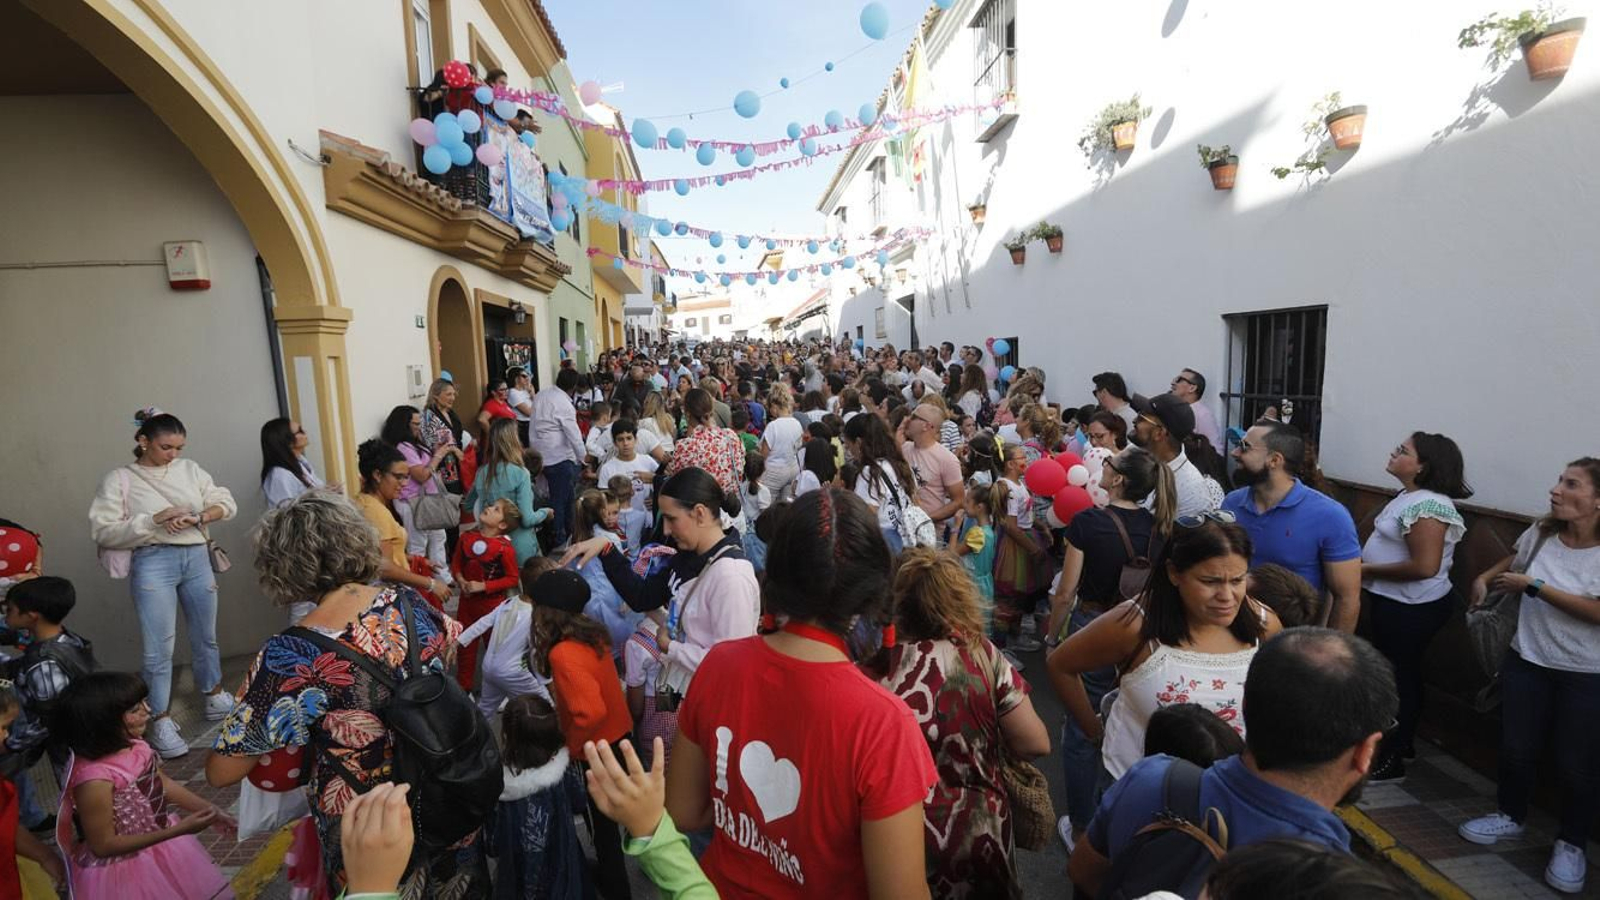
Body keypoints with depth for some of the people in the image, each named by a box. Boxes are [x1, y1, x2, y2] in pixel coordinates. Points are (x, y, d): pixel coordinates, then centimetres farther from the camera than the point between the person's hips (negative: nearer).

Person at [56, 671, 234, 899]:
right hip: (122, 871, -7)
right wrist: (178, 830, -26)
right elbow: (103, 845, -23)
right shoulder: (94, 780, -33)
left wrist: (211, 812, 3)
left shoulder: (133, 744, -13)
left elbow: (161, 783, 4)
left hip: (158, 848, 7)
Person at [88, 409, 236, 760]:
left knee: (205, 637, 17)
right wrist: (153, 521, -20)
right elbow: (104, 531, -9)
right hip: (153, 564, -4)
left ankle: (214, 695, 35)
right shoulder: (119, 479, -3)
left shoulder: (189, 469, 7)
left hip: (197, 559, 4)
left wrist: (200, 516, -13)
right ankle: (160, 720, 10)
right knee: (159, 648, -1)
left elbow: (227, 502, 5)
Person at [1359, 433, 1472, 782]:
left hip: (1411, 609, -10)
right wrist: (1367, 563, 5)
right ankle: (1401, 743, 37)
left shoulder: (1427, 505, -23)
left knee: (1397, 677, 2)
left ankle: (1390, 761, 15)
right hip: (1397, 604, 10)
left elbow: (1424, 566, -29)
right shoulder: (1410, 496, 8)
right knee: (1401, 673, 21)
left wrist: (1369, 570, -19)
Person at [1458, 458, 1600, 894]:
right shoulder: (1540, 533, -5)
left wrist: (1533, 587, -23)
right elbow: (1513, 561, 17)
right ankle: (1510, 815, 36)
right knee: (1516, 748, 14)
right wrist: (1484, 579, 2)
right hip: (1527, 661, 4)